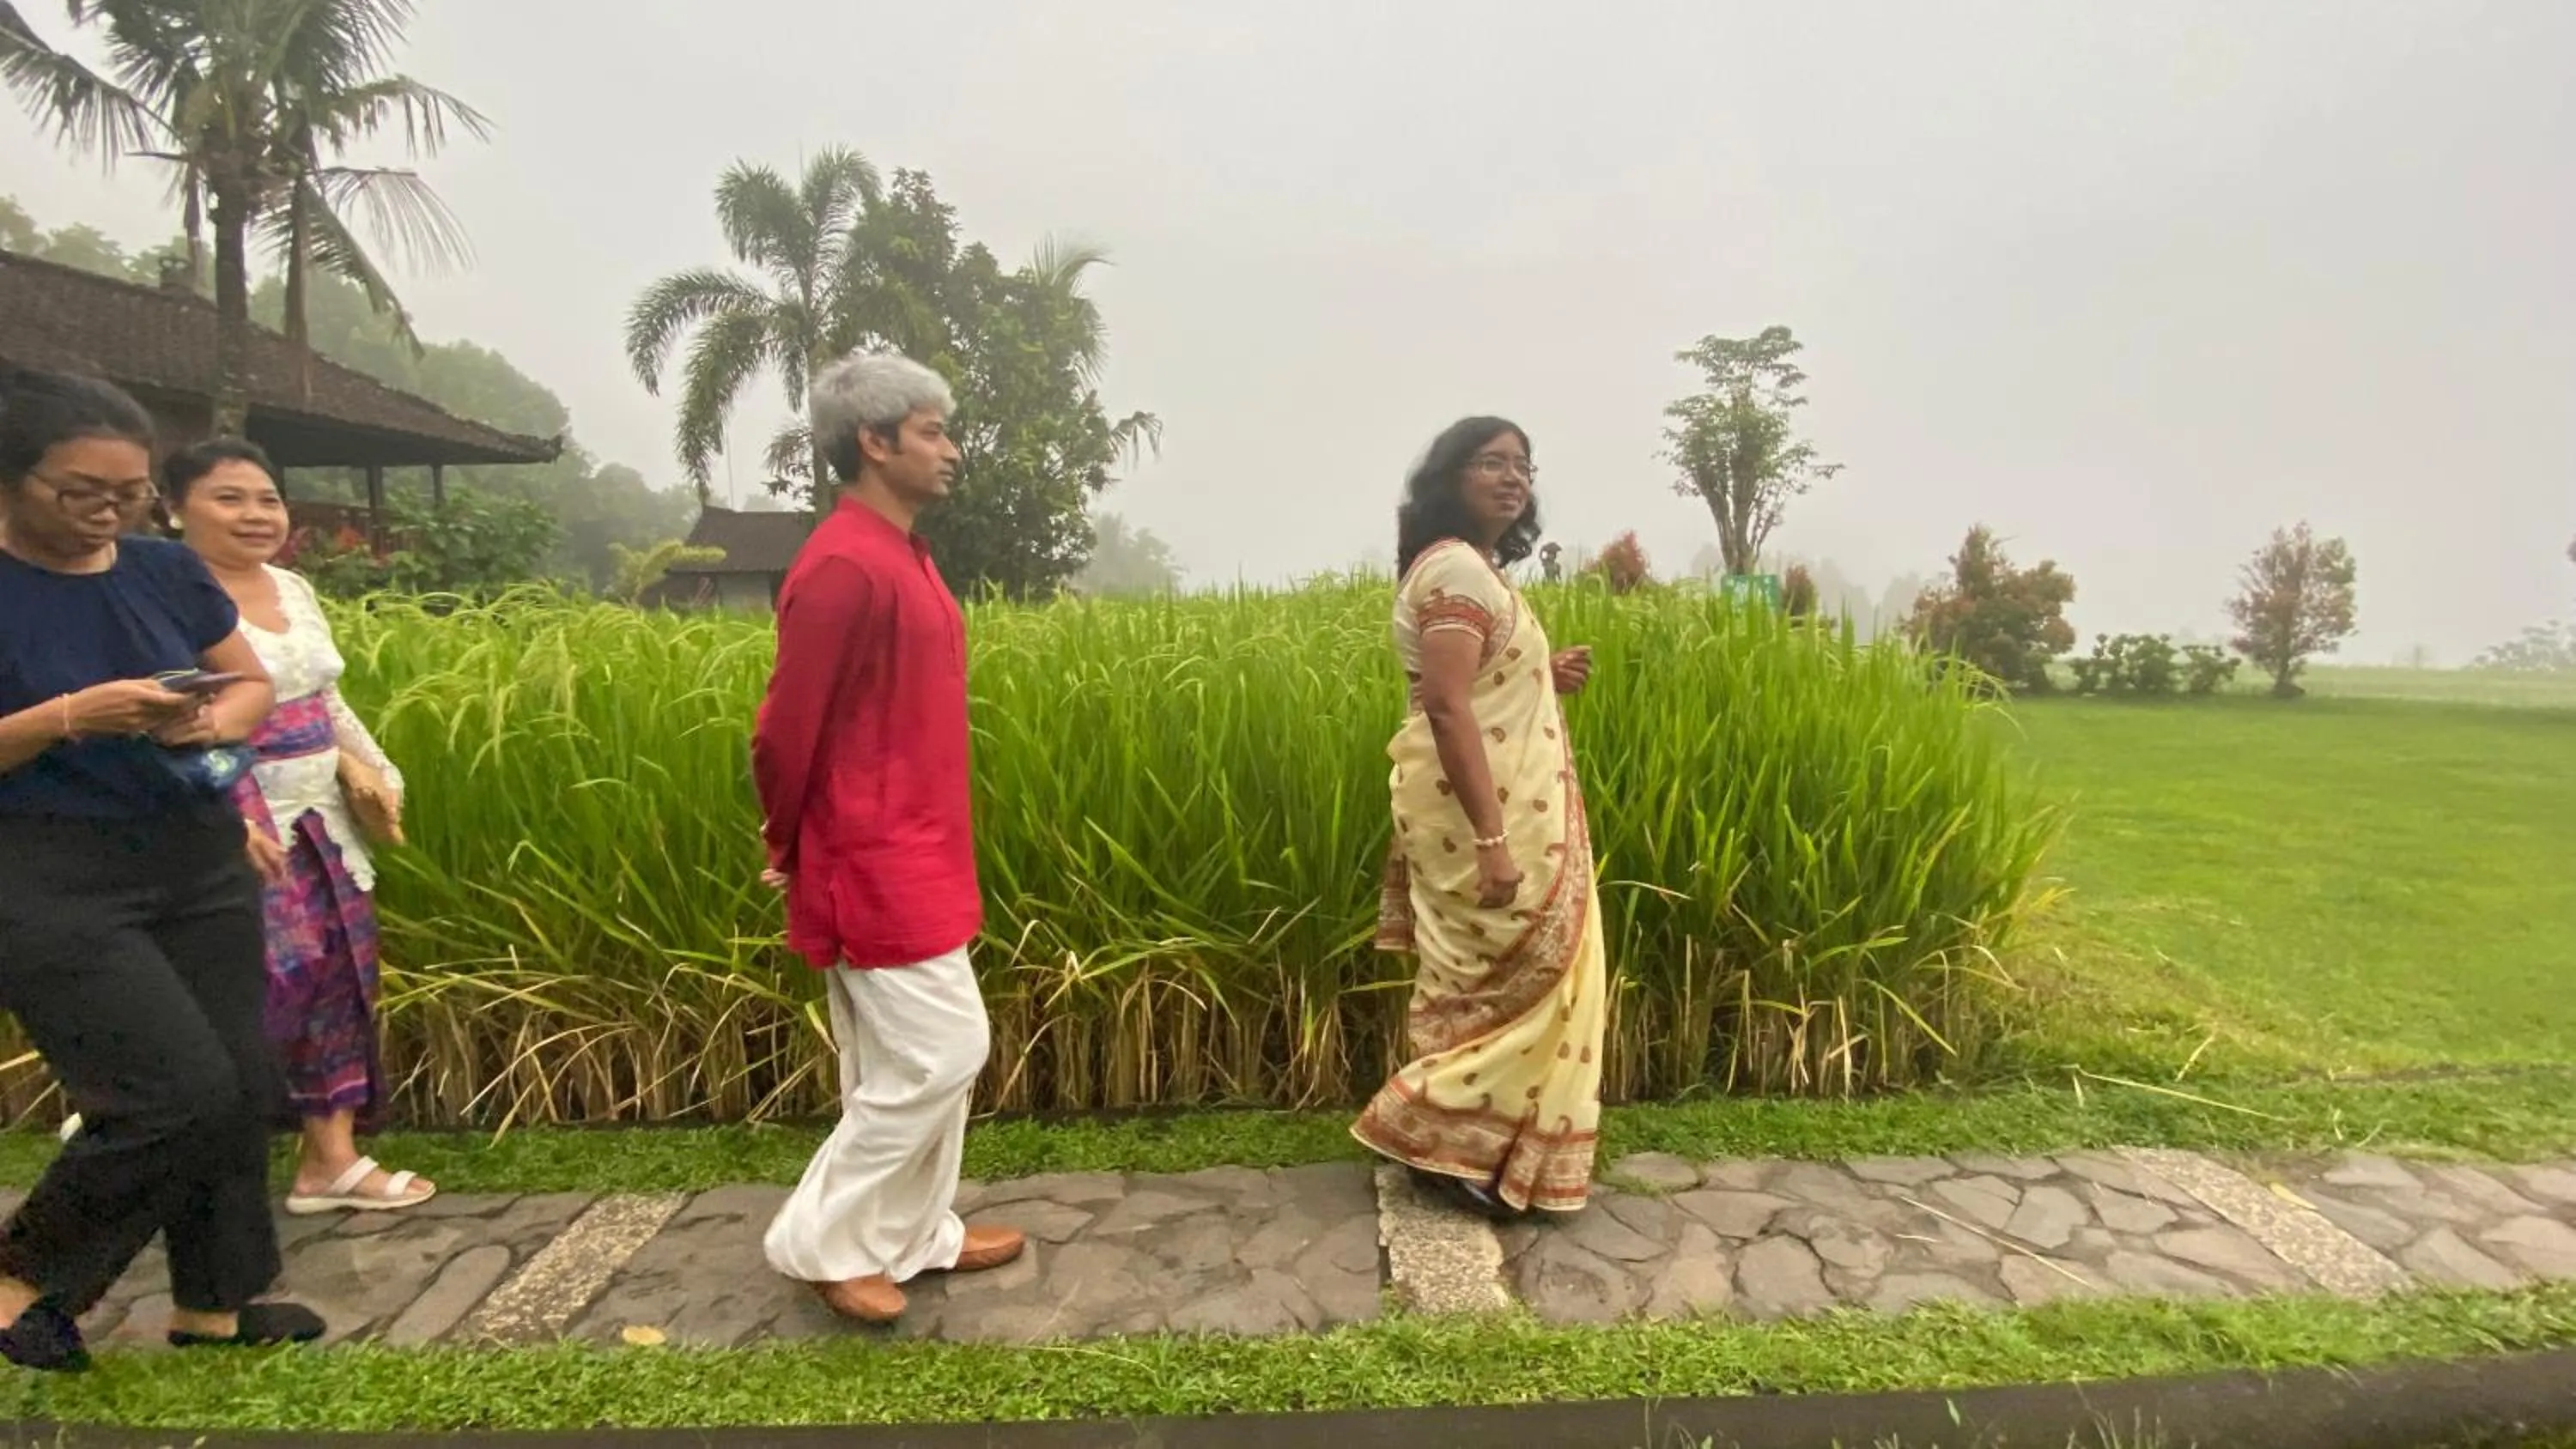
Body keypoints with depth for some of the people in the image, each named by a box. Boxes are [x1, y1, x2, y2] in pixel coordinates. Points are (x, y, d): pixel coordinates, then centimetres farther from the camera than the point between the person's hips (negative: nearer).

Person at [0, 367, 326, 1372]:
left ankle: (214, 1305, 24)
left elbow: (254, 684, 12)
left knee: (242, 1085, 7)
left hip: (198, 865, 6)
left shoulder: (166, 570, 4)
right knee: (182, 1093, -10)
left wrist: (216, 720, -10)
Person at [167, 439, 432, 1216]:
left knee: (339, 970, 9)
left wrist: (374, 772, 8)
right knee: (278, 978, -11)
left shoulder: (293, 589, 11)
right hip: (237, 820, -8)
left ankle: (332, 1158, 21)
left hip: (320, 816, 8)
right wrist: (226, 823, -25)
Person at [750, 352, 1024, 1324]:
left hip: (913, 855, 10)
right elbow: (786, 729, -17)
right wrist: (791, 850, -3)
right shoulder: (844, 566, -20)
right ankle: (820, 1240, 13)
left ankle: (914, 1234, 31)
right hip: (876, 865, -10)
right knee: (942, 1052, -3)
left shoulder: (899, 555, 12)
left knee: (901, 1056, 17)